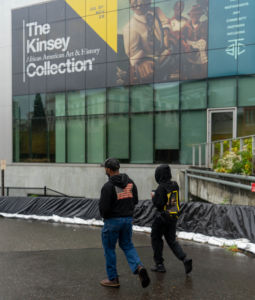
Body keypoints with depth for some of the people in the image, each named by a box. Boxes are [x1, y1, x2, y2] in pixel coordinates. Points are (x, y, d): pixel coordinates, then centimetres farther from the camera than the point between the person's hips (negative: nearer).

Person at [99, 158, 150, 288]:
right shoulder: (130, 182, 1)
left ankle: (113, 279, 20)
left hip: (113, 220, -6)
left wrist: (105, 216, 3)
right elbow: (135, 201, 8)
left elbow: (104, 208, -19)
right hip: (128, 219, 6)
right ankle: (138, 267, -2)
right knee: (127, 245, 20)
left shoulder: (108, 186, -19)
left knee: (109, 248, 11)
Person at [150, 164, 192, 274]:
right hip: (174, 216, 7)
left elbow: (158, 203, -24)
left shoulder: (161, 187, -19)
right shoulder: (175, 185, 5)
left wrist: (153, 197, -4)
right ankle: (185, 259, -3)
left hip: (162, 216, -7)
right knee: (171, 240, 14)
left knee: (156, 238, 11)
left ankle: (159, 264, 15)